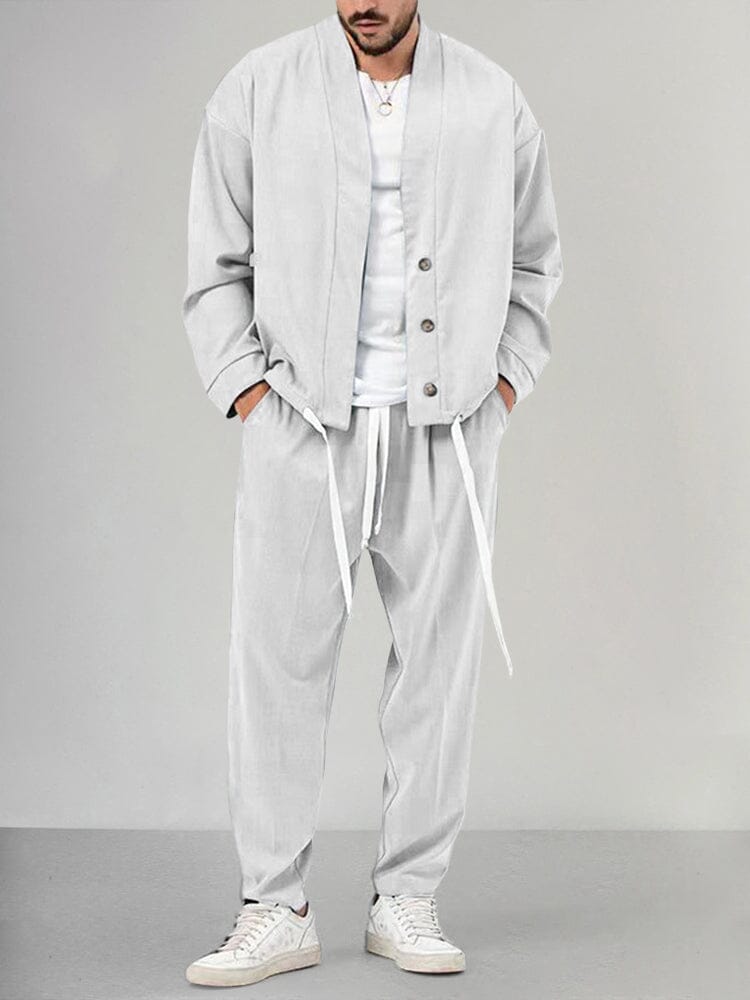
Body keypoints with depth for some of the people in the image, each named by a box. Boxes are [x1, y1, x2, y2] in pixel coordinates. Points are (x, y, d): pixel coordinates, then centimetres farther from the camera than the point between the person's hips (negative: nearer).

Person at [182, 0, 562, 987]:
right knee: (278, 660, -1)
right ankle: (276, 910, 10)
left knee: (439, 664, 4)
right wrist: (244, 382, -3)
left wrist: (505, 376, 5)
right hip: (304, 424, -1)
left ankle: (407, 900, 17)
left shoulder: (493, 100, 6)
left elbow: (533, 264, 16)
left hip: (447, 429, 1)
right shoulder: (258, 89, 3)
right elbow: (216, 263, 6)